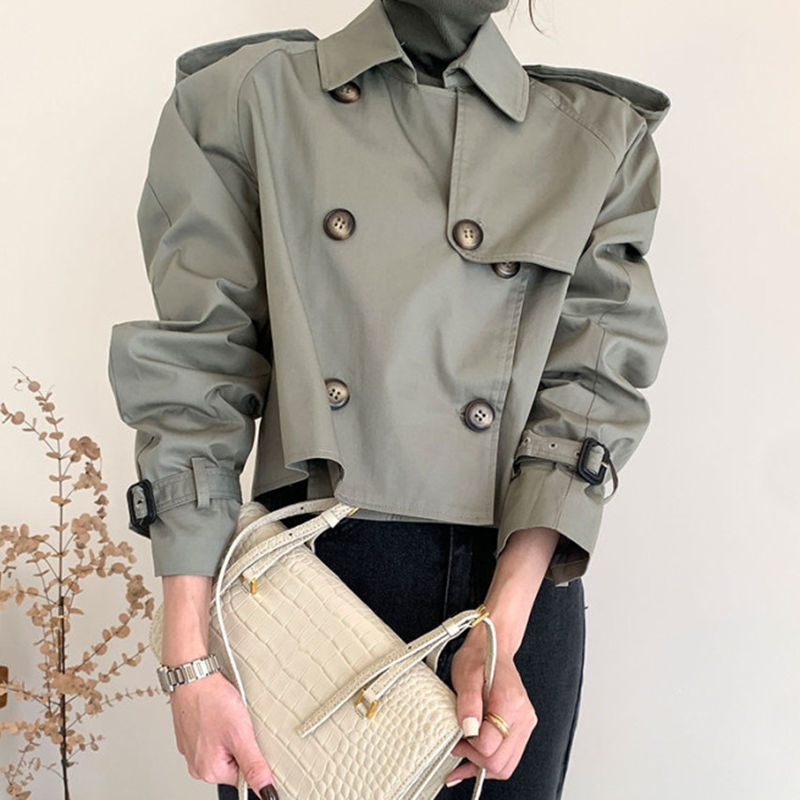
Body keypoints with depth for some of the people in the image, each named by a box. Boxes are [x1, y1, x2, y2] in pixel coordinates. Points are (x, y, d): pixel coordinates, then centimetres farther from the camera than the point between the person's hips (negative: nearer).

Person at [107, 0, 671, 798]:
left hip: (520, 579, 2)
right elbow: (197, 374, -5)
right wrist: (188, 659, -11)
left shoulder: (602, 139, 4)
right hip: (303, 580, -1)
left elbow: (592, 385, -2)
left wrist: (504, 628, -14)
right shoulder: (250, 95, 0)